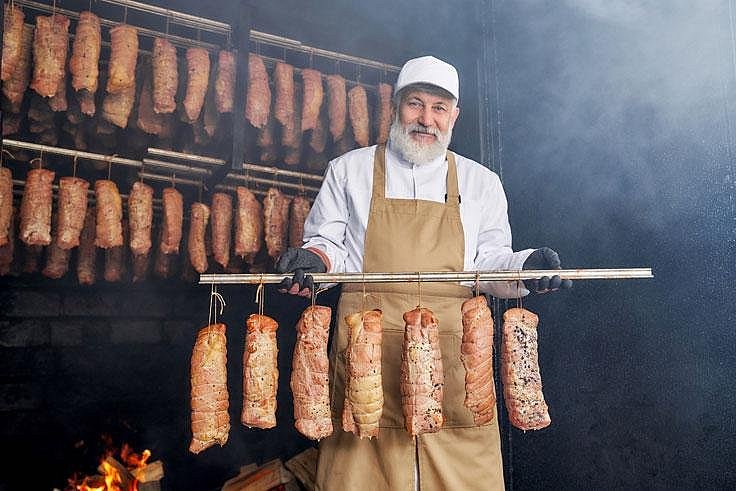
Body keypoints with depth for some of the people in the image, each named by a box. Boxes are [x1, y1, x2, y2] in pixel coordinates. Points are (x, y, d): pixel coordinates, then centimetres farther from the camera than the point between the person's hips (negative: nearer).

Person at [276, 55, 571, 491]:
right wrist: (314, 259, -7)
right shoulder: (349, 170, 13)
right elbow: (325, 242, 15)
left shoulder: (481, 183, 16)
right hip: (367, 345, 0)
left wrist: (524, 266, -5)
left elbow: (489, 261, 15)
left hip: (452, 350, 1)